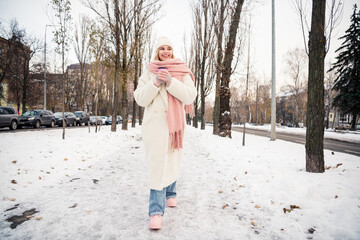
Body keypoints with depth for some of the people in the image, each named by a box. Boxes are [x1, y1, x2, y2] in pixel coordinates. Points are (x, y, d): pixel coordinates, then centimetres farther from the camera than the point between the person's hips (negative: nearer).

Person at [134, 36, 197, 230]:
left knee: (172, 160, 15)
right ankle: (156, 211, -1)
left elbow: (190, 96, -7)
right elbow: (140, 99, 0)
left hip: (174, 123, 2)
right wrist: (155, 83, -13)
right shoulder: (149, 73, 6)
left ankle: (170, 193, 40)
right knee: (157, 164, -7)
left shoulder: (182, 72, 6)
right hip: (155, 124, -2)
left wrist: (170, 81, -17)